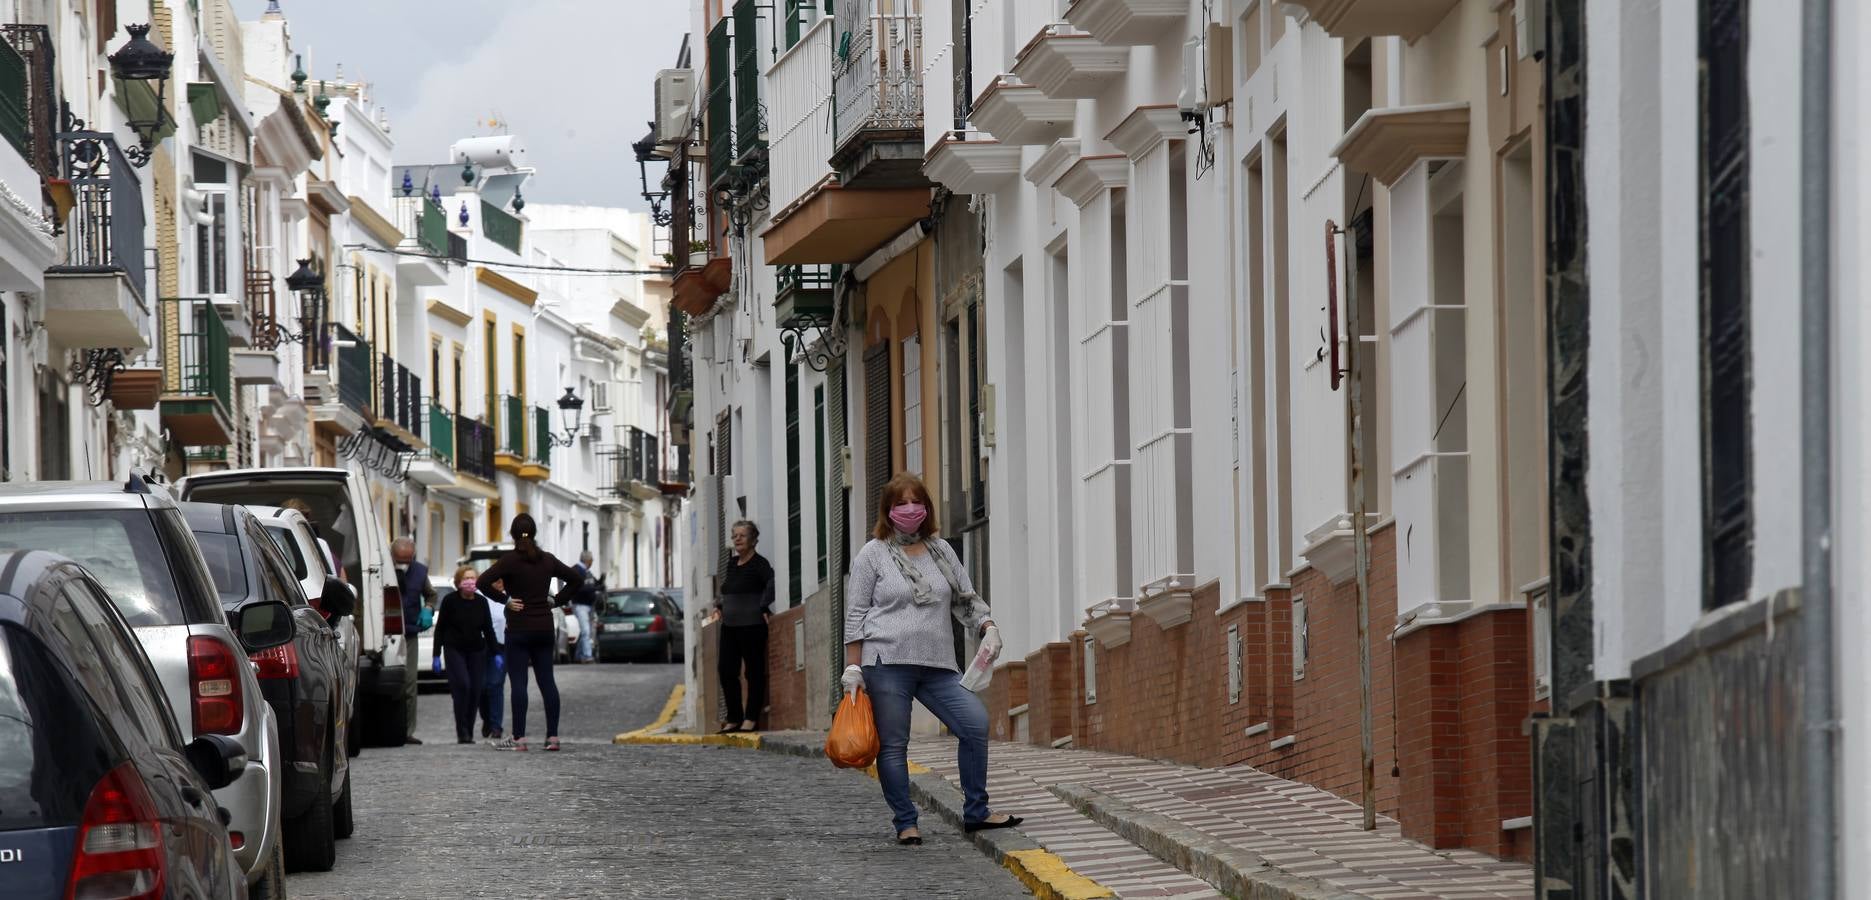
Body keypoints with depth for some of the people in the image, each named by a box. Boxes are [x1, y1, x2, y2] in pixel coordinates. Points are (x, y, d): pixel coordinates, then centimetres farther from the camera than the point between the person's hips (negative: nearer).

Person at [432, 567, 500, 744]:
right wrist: (437, 654, -4)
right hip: (454, 650, -3)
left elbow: (488, 630, 9)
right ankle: (462, 732, -14)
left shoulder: (481, 602, 3)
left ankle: (469, 733, 9)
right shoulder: (450, 601, -6)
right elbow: (440, 628, -2)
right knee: (462, 685, -18)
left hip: (477, 651, 3)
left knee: (475, 690, -1)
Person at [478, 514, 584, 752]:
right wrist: (557, 601, 14)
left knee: (518, 682, -5)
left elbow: (483, 581, -18)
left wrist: (504, 600, -8)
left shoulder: (511, 560, -10)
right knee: (547, 681, 7)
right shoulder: (547, 560, 6)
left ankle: (519, 738, -9)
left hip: (518, 628, -5)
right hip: (544, 627, 5)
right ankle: (553, 736, 5)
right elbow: (574, 577, 16)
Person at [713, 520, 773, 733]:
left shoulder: (759, 564, -8)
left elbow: (772, 583, -24)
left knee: (754, 671, -1)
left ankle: (751, 719, 2)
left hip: (752, 626, -8)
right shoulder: (732, 564, 16)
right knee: (726, 671, 6)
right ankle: (734, 719, 13)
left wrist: (764, 607, -28)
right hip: (729, 626, 8)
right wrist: (719, 606, 20)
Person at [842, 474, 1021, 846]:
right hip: (887, 663, -4)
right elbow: (856, 615, 3)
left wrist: (988, 628, 2)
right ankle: (905, 823, 7)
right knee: (893, 745, -2)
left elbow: (966, 599, 21)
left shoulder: (941, 551, 17)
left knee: (975, 724, -8)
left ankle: (975, 813, 2)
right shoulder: (873, 555, 4)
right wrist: (853, 668, -3)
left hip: (937, 665, 4)